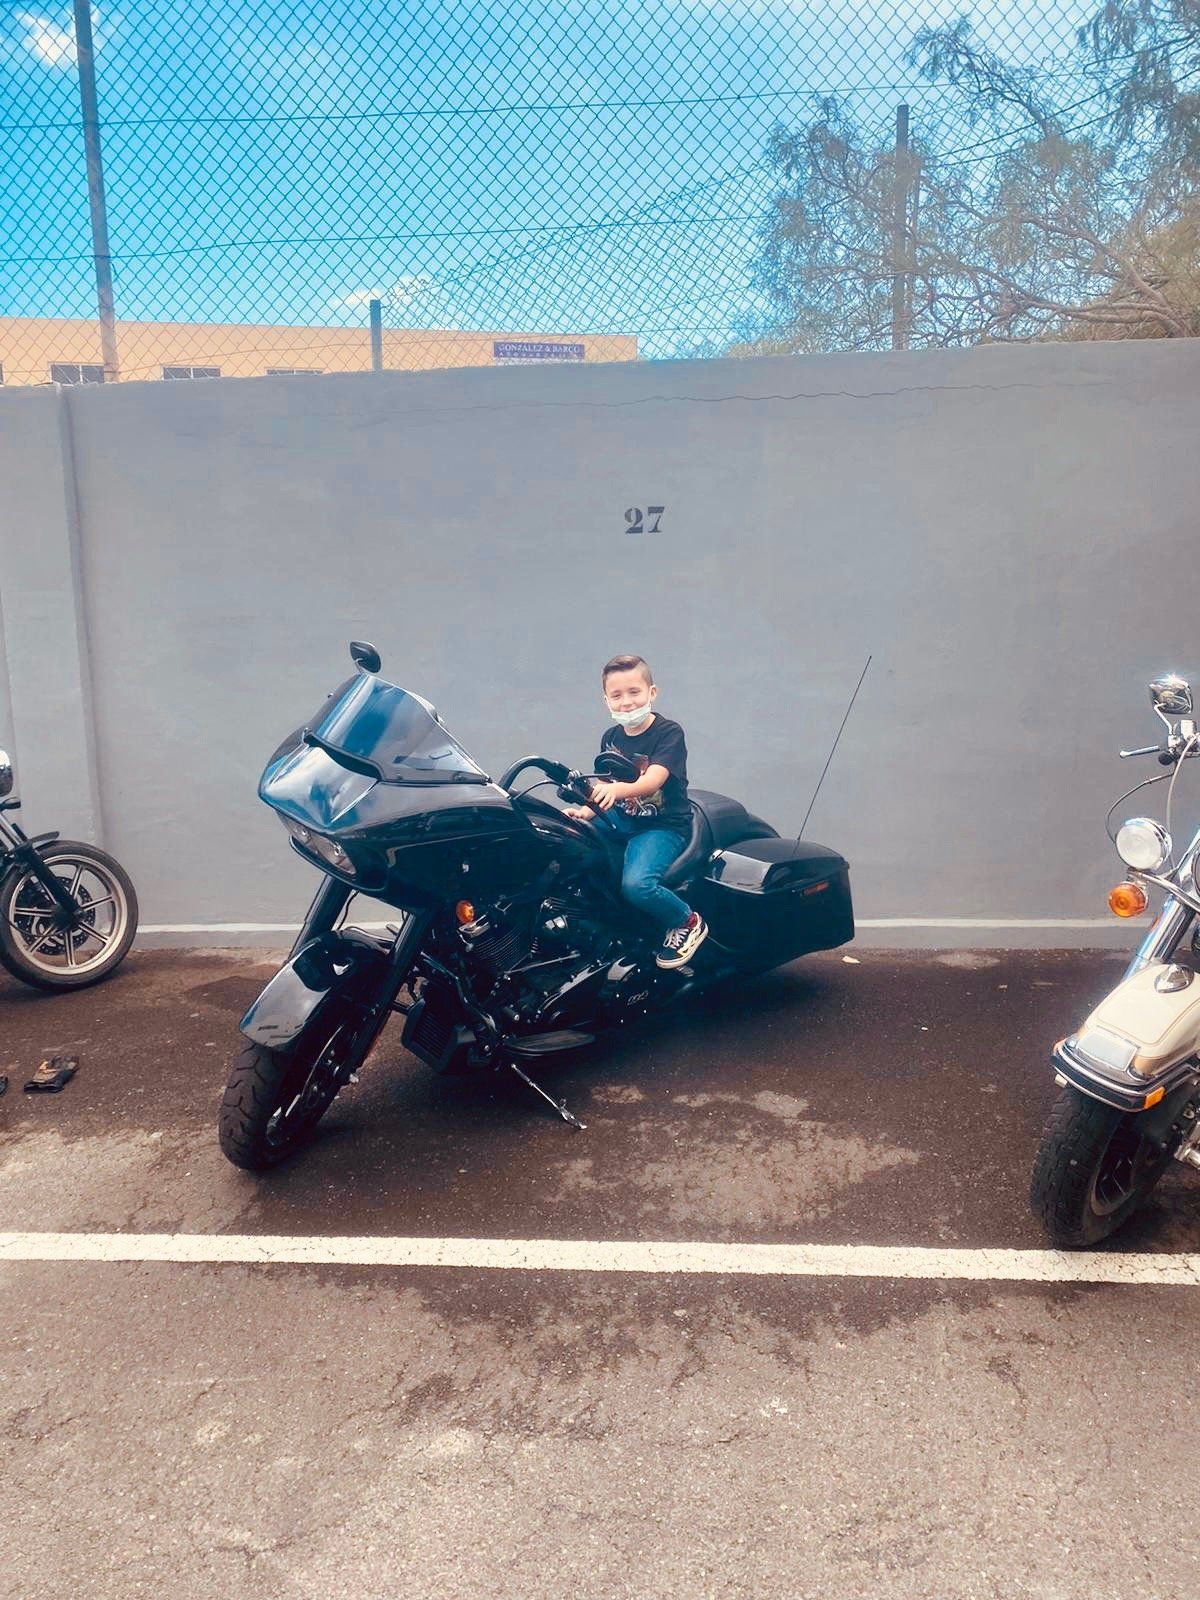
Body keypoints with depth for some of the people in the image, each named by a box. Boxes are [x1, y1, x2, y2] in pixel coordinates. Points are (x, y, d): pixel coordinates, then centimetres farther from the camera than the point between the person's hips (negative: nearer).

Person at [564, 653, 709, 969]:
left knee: (636, 885, -31)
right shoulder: (611, 738, 8)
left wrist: (617, 789, -47)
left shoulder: (669, 733, -12)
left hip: (663, 825, -7)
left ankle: (688, 922, -2)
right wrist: (585, 811, -14)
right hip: (620, 820, 7)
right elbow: (602, 788, 7)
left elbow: (652, 781, -27)